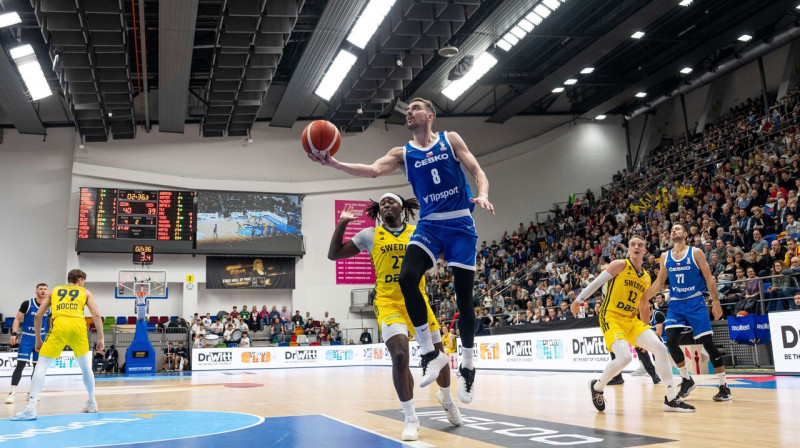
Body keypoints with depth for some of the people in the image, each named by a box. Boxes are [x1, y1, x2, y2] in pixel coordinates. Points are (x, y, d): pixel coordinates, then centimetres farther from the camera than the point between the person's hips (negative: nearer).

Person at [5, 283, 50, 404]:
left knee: (37, 366, 7)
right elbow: (17, 319, -5)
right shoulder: (27, 304, -8)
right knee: (20, 364, -13)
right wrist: (14, 333, -16)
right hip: (26, 338, -3)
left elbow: (51, 323, 13)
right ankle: (12, 393, -12)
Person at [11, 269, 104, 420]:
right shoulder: (85, 292, 24)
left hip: (59, 324, -1)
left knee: (42, 366, 1)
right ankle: (92, 403, 29)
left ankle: (30, 409, -13)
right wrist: (100, 338, 11)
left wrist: (38, 339, 27)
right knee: (86, 366, 19)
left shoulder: (55, 291, 28)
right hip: (78, 325, 1)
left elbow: (38, 316, 21)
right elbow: (96, 314, 10)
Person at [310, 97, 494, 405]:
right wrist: (335, 164, -23)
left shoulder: (450, 140, 5)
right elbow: (374, 170, -8)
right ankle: (430, 353, -10)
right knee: (407, 278, -23)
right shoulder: (402, 153, 8)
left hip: (460, 223, -2)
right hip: (429, 224, 2)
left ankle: (467, 367, 16)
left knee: (463, 295, -1)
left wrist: (482, 195, -22)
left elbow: (477, 171, 1)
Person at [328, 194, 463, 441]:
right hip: (389, 303, -2)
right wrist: (342, 224, -7)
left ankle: (446, 398, 41)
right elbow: (334, 254, 4)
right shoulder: (370, 235, 4)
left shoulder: (418, 232, 7)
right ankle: (411, 419, -4)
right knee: (400, 357, -19)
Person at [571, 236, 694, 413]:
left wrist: (646, 331, 24)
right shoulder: (620, 265, -5)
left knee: (660, 348, -7)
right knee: (624, 357, -26)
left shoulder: (646, 277, 15)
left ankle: (671, 399, 1)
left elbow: (644, 308, 23)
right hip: (611, 317, -7)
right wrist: (579, 300, -1)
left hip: (632, 320, 7)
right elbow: (597, 282, -2)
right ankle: (597, 387, 3)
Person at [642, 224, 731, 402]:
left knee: (707, 342, -6)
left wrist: (716, 302, -10)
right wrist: (642, 298, 5)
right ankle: (686, 379, 9)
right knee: (671, 341, -10)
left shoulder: (695, 253, -2)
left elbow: (709, 279, -3)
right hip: (675, 304, 4)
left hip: (695, 302, -4)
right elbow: (659, 282, 14)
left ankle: (724, 386, 3)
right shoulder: (666, 256, 10)